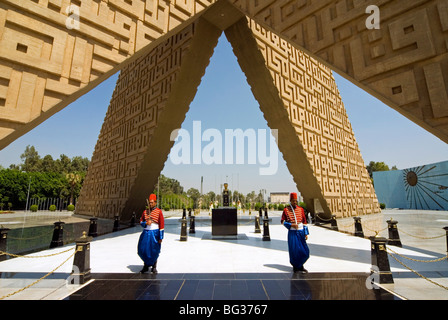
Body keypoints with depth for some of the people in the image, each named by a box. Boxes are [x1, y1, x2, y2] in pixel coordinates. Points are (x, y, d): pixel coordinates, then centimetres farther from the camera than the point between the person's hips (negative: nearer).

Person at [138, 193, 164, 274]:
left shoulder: (159, 211, -7)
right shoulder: (145, 211, 5)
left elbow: (162, 225, -8)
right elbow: (141, 222, 12)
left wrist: (161, 237, -10)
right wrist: (146, 223, -12)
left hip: (155, 233, -4)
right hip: (146, 233, 4)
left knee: (154, 252, 5)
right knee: (142, 250, 5)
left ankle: (154, 267, 25)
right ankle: (146, 266, 26)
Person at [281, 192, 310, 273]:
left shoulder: (301, 209, 4)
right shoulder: (286, 210, -4)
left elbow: (304, 222, 6)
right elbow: (282, 221, 1)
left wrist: (306, 233, 3)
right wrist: (291, 225, -14)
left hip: (301, 232, 3)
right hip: (292, 233, -3)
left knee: (305, 251, 3)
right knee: (294, 251, 2)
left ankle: (299, 265, 26)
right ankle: (295, 266, 24)